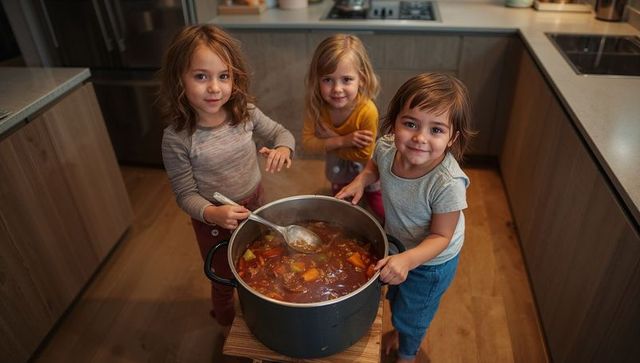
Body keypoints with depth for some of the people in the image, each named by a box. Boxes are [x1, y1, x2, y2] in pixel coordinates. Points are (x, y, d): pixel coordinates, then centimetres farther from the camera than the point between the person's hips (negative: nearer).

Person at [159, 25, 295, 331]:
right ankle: (227, 323, 56)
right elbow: (186, 194, -19)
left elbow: (281, 133, -3)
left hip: (254, 205, 4)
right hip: (213, 221, -3)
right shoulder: (176, 138, -27)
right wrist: (211, 213, -39)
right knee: (224, 278, 23)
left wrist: (282, 148, -26)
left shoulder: (246, 113, -18)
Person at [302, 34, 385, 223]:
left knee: (384, 216, 20)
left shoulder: (367, 111, -42)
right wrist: (341, 141, -39)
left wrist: (327, 143, -29)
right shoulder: (315, 105, -31)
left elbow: (364, 155, -32)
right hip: (338, 172, 3)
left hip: (367, 172, -3)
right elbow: (307, 141, -26)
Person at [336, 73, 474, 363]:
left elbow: (441, 236, -27)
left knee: (411, 314, 23)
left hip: (430, 260, -5)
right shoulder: (387, 147, -25)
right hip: (396, 243, 5)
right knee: (395, 297, 33)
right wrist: (361, 179, -18)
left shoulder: (448, 184, -41)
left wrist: (407, 260, -42)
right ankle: (398, 331, 68)